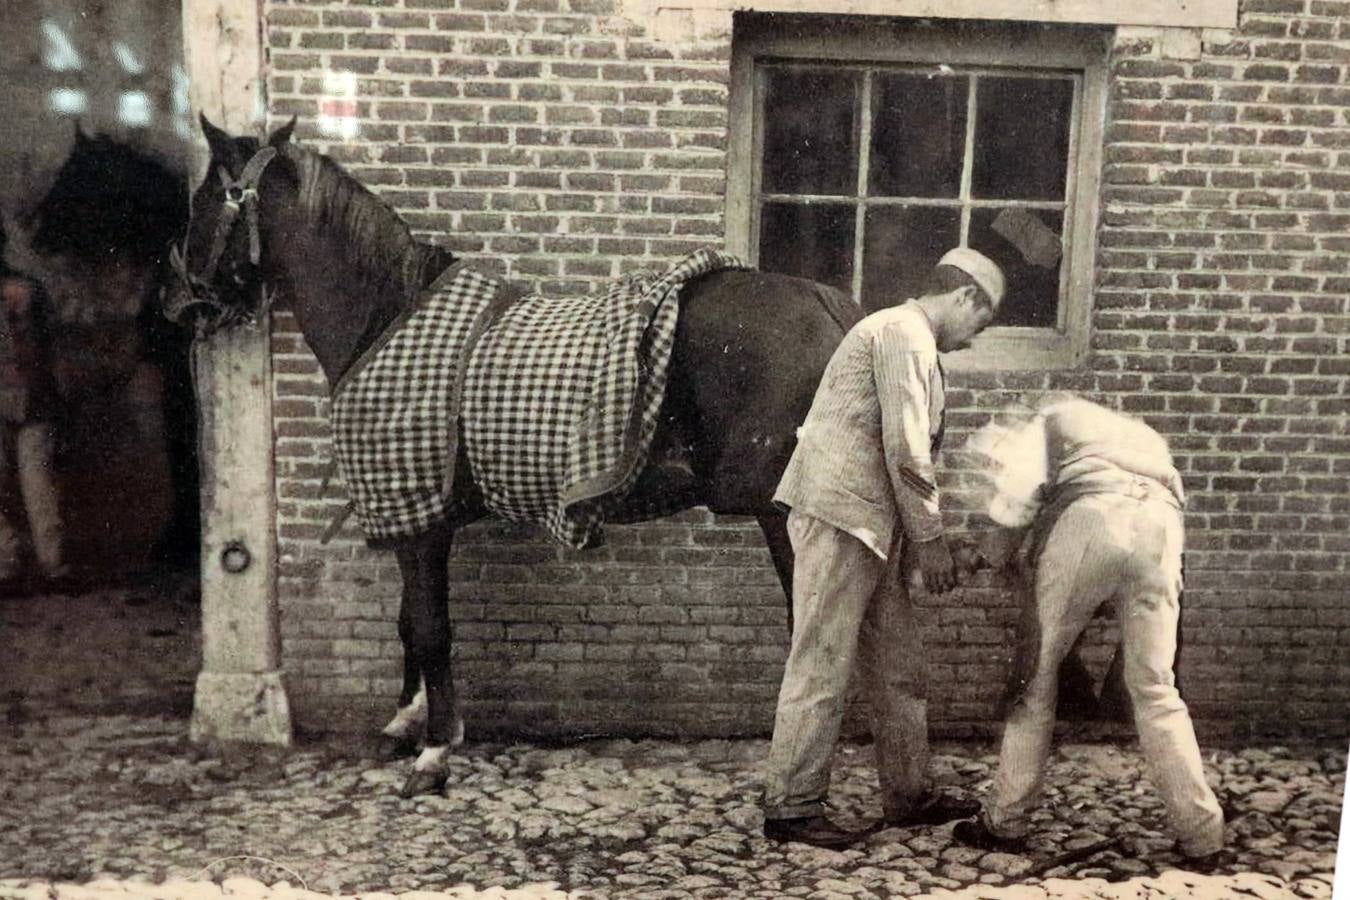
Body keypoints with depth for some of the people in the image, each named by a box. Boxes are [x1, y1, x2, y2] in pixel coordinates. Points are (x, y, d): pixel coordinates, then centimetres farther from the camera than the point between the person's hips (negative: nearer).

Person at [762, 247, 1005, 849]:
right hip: (840, 515, -10)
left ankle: (908, 795, 23)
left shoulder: (904, 337, 23)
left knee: (899, 666, 13)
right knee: (822, 664, -5)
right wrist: (930, 539, -9)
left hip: (867, 524, 10)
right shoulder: (905, 332, -9)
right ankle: (790, 807, 3)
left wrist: (922, 538, 15)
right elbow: (905, 450, -15)